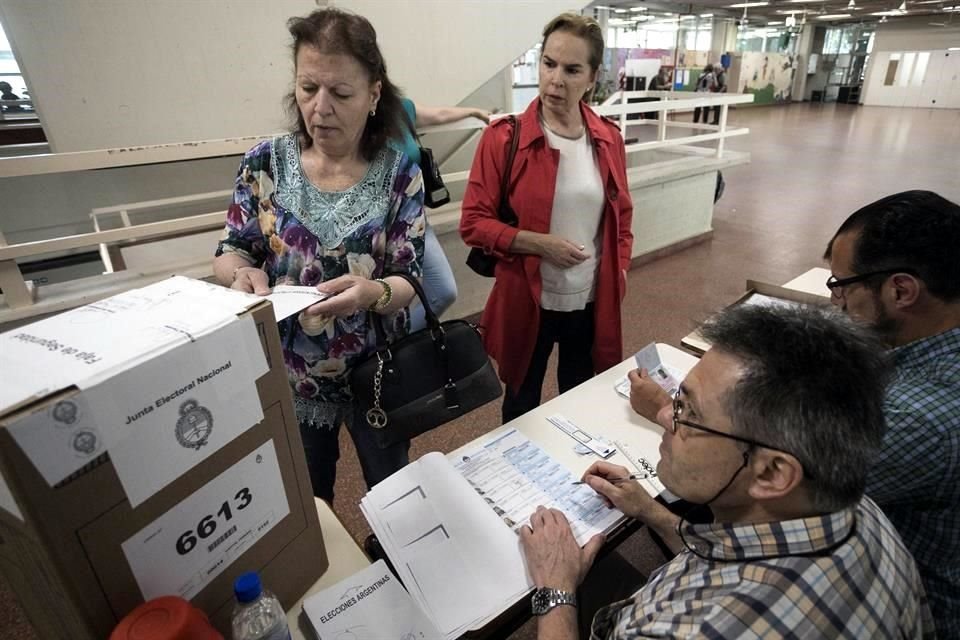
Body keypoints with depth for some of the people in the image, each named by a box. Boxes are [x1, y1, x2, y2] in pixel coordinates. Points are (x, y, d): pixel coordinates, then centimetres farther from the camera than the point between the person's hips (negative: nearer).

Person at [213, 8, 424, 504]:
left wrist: (372, 292, -37)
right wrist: (242, 273, -26)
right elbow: (229, 253, -2)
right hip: (289, 375, 2)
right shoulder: (265, 163, -8)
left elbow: (409, 281, -14)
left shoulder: (399, 174, -13)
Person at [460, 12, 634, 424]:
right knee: (521, 402, 18)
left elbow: (621, 216, 11)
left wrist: (619, 274, 3)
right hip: (528, 302, -3)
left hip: (591, 303, 4)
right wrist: (540, 243, -21)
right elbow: (473, 223, -12)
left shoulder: (609, 140, 0)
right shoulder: (503, 138, -12)